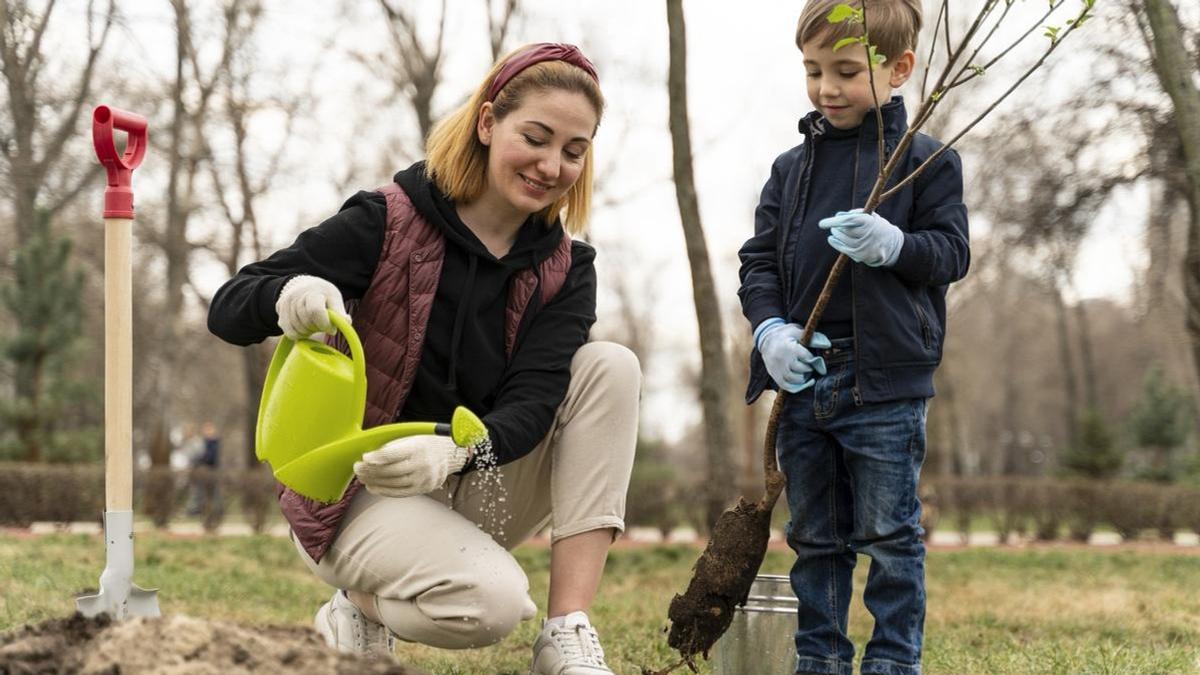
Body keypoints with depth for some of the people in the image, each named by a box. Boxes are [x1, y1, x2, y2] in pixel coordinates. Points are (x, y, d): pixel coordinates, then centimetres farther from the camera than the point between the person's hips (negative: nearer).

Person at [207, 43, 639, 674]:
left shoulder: (564, 269, -1)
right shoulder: (387, 223, -12)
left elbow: (532, 400, -16)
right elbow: (227, 312, -14)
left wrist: (455, 452, -38)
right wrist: (287, 294, -38)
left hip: (470, 489, 5)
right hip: (359, 493, -5)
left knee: (610, 367, -16)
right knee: (491, 600, -34)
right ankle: (360, 606, 3)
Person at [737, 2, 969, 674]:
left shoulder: (926, 161, 0)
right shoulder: (792, 168, 12)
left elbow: (952, 251, -4)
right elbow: (759, 258, 10)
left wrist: (893, 245, -23)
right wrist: (771, 328, -7)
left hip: (887, 387, -5)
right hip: (803, 376, 5)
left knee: (890, 534, 1)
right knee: (815, 536, 12)